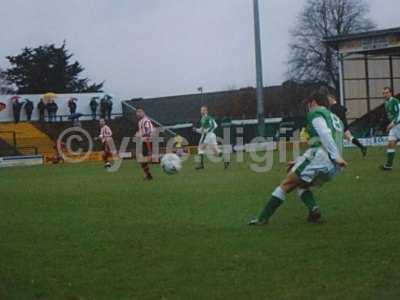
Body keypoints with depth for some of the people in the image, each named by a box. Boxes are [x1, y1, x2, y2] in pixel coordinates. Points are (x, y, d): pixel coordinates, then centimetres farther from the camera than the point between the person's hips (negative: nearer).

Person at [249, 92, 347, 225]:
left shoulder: (316, 113, 5)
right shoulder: (336, 119, 31)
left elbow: (325, 134, -15)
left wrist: (336, 157, -23)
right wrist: (299, 162, 32)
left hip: (319, 157, -8)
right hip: (333, 168, 8)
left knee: (286, 184, 2)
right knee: (300, 184, 23)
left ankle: (263, 218, 0)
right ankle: (314, 210, -3)